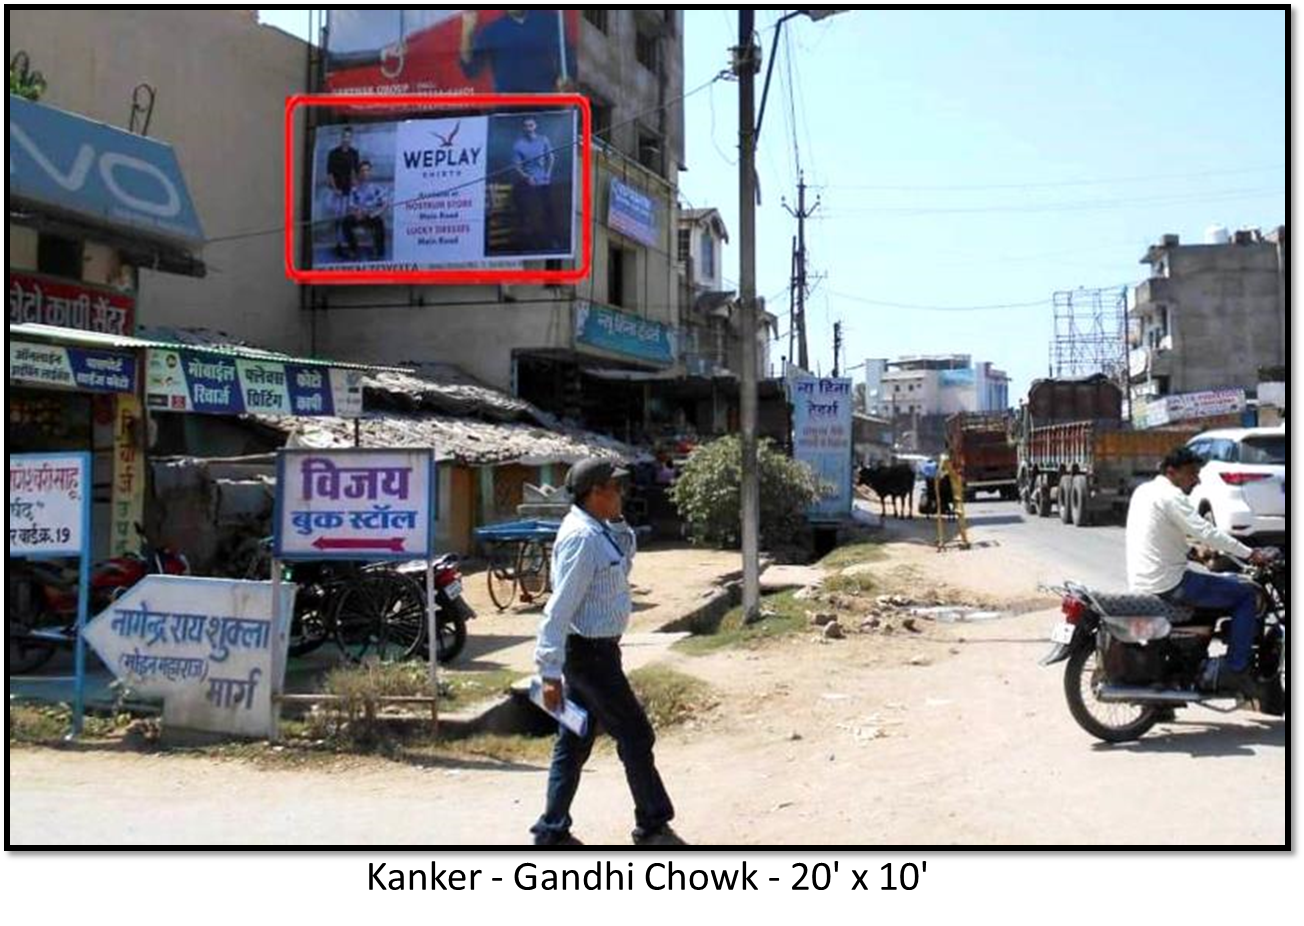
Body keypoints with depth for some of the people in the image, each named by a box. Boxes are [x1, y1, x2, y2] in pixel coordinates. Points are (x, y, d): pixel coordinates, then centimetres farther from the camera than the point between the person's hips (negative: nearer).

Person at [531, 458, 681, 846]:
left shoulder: (599, 531, 10)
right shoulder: (581, 537, -20)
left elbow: (622, 564, 30)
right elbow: (559, 608, -24)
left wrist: (622, 535, 12)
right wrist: (550, 672, -25)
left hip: (594, 651, 10)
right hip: (590, 654, -10)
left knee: (574, 743, 13)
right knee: (636, 737, 1)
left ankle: (552, 830, 20)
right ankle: (652, 826, 13)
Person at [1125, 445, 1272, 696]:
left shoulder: (1143, 491, 15)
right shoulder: (1170, 495, -14)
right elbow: (1204, 532, -21)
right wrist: (1249, 554, -16)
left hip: (1140, 584, 10)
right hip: (1168, 584, -10)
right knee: (1245, 594, -4)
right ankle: (1235, 671, -6)